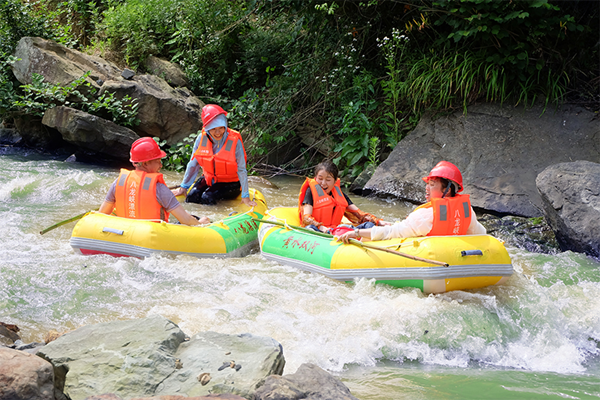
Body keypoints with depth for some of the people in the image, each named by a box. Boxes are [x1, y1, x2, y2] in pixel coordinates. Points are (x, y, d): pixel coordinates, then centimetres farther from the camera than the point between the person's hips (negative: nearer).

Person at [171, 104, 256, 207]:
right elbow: (193, 164, 3)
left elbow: (241, 170, -15)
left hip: (229, 183, -4)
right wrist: (183, 187, 8)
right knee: (191, 197, -19)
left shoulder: (235, 141, -20)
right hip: (208, 179, 4)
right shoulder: (202, 139, -9)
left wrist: (245, 197, -14)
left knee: (207, 198, -27)